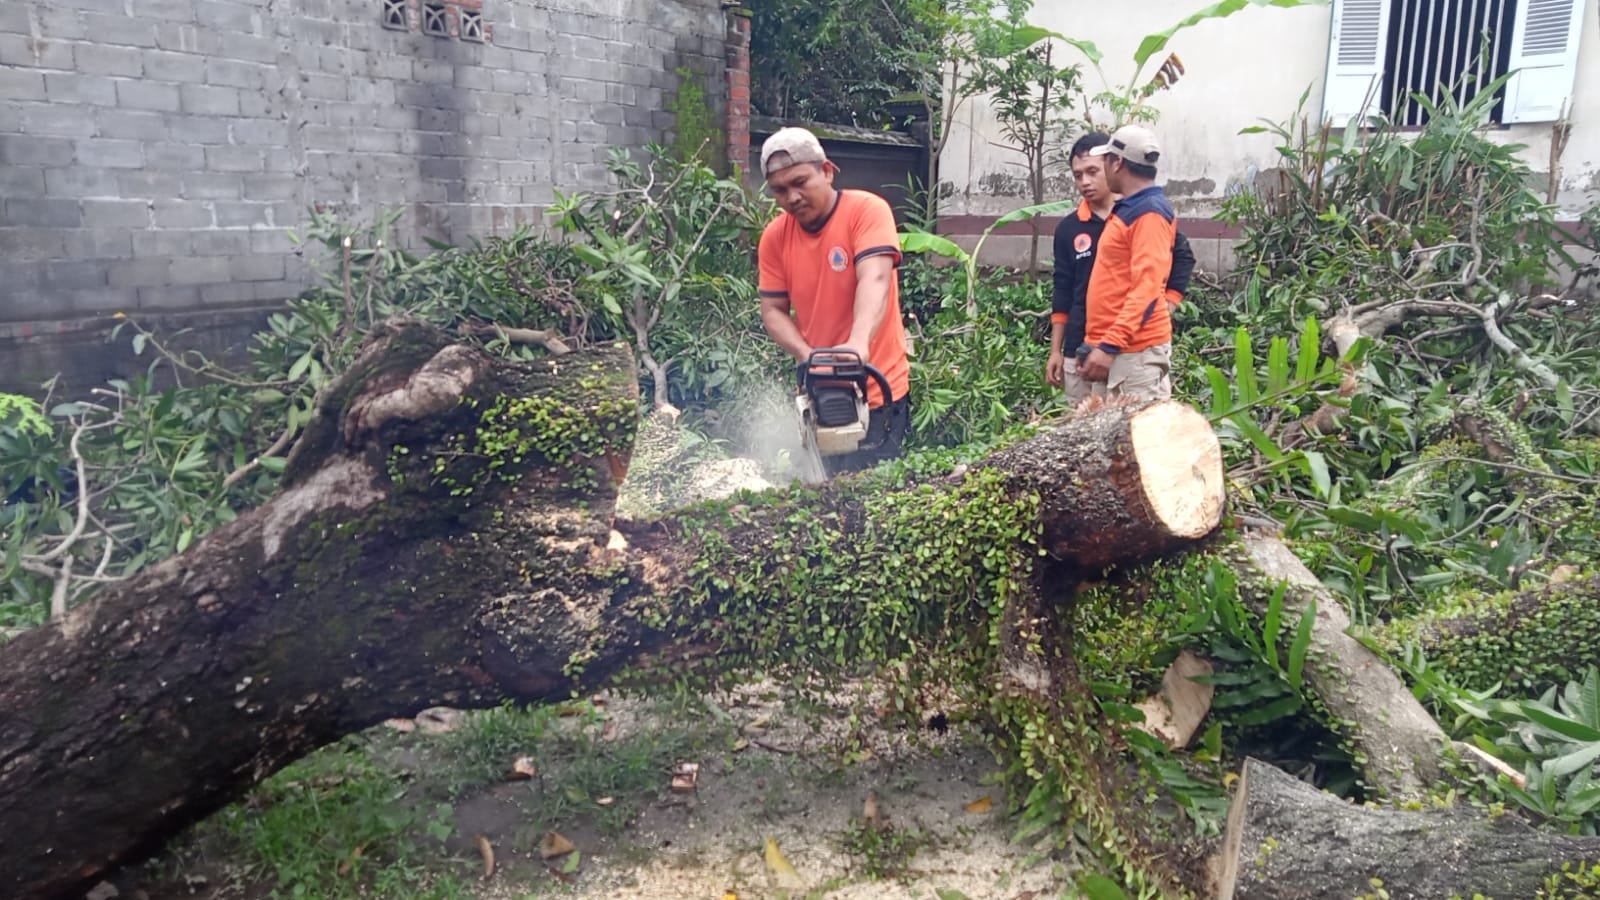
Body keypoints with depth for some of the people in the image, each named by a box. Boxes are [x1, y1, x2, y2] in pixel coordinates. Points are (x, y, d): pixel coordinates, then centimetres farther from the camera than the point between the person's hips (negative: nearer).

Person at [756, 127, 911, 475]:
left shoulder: (867, 209, -12)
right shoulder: (774, 237, 2)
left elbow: (874, 279, -27)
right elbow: (773, 311, 3)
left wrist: (858, 344, -45)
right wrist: (807, 355, -17)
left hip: (876, 392, -4)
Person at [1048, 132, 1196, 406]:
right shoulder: (1068, 228, 7)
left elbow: (1183, 258, 7)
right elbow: (1062, 292, 11)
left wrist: (1165, 308, -3)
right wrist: (1055, 351, 9)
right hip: (1081, 349, 3)